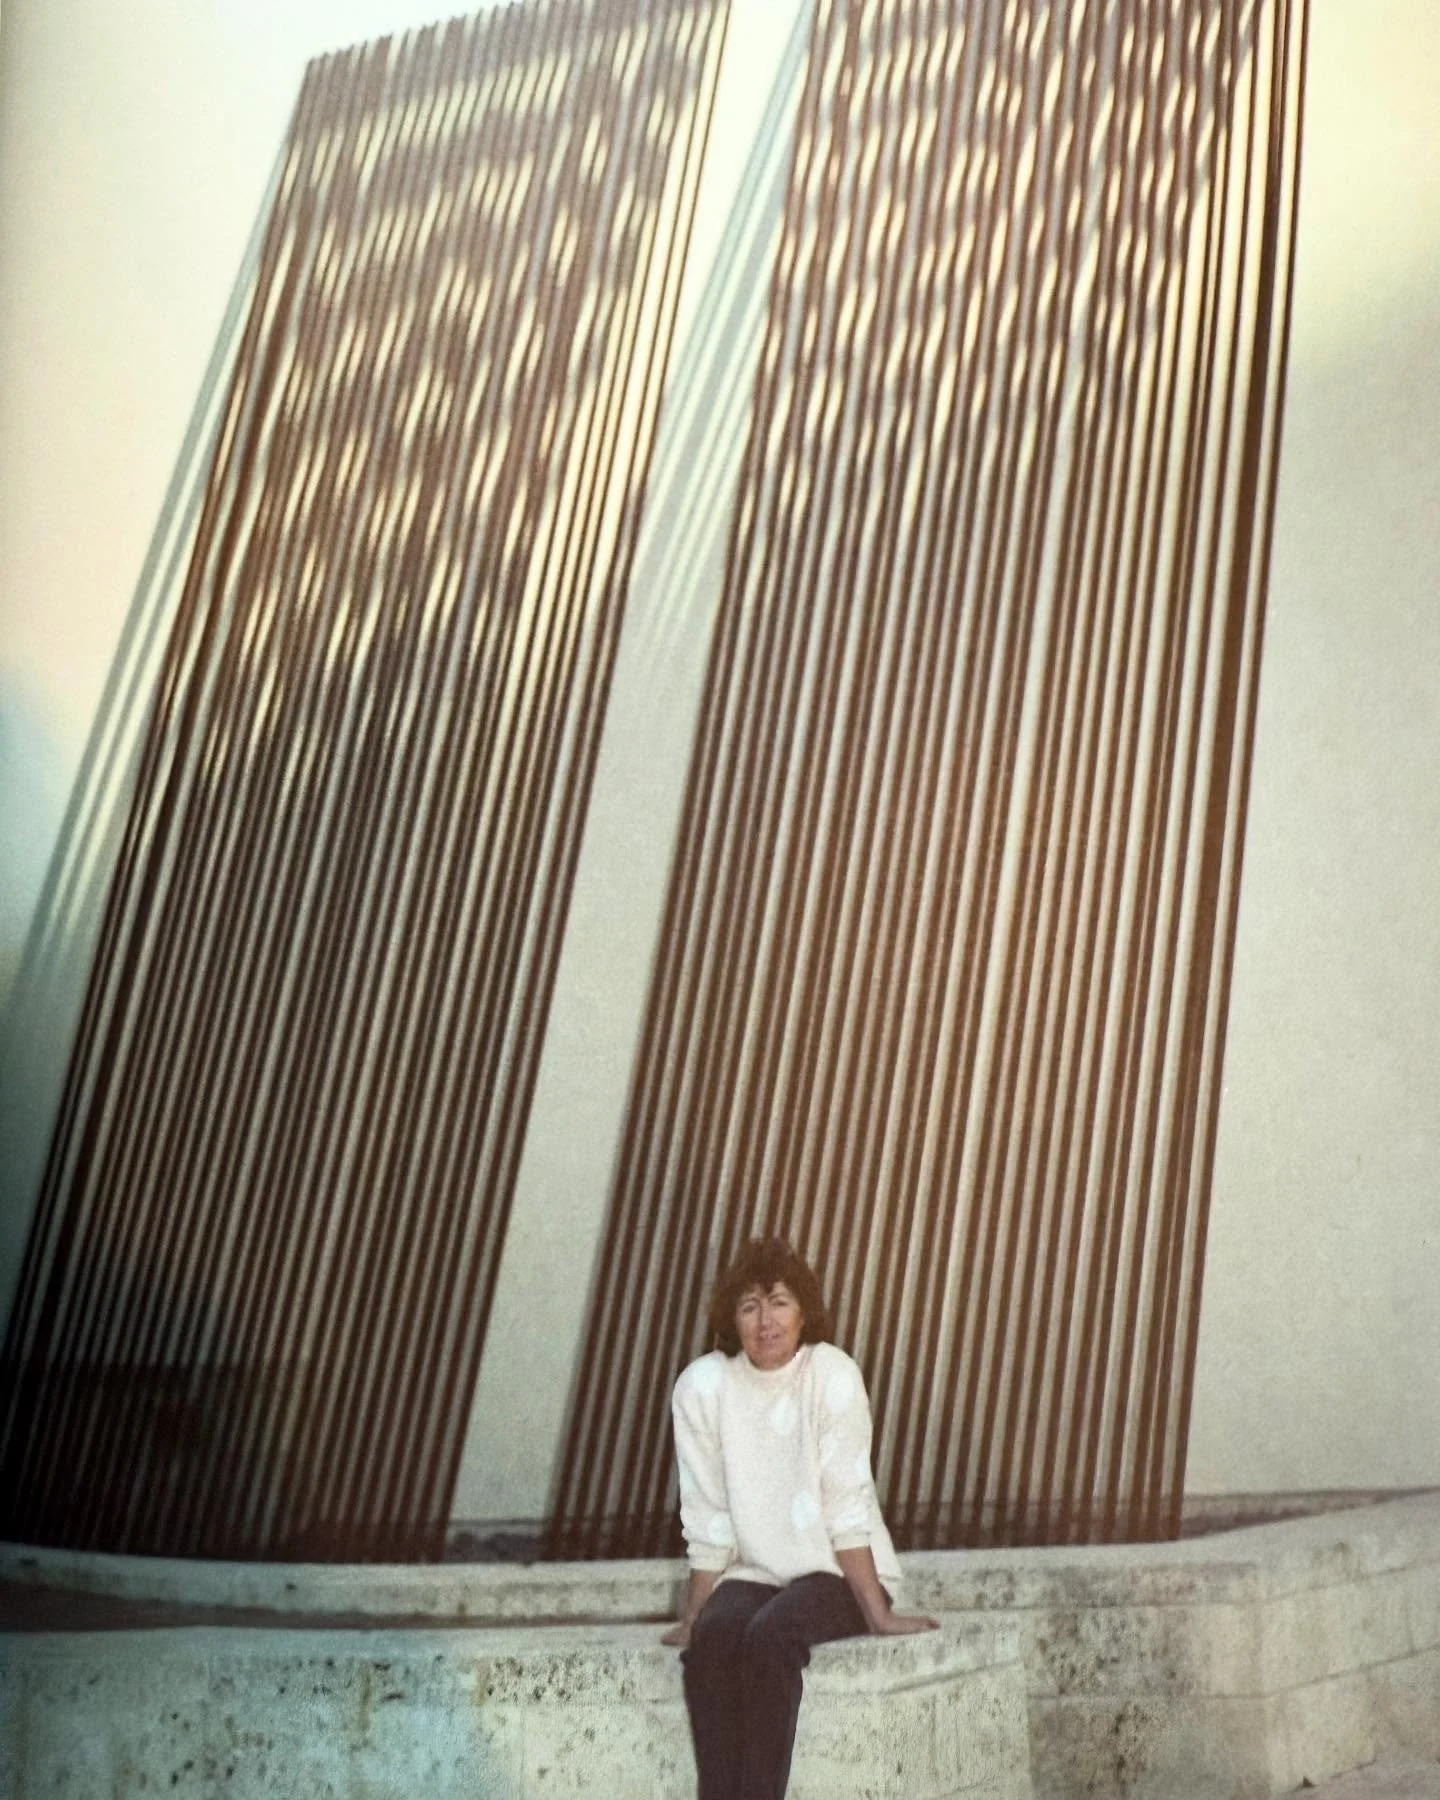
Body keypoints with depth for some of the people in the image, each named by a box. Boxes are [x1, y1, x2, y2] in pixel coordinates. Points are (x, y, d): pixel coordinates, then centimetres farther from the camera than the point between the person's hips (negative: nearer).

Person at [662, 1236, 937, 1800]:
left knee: (769, 1635, -30)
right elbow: (708, 1522, -2)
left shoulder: (832, 1374, -14)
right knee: (712, 1639, -27)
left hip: (837, 1572, -2)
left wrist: (878, 1615, -14)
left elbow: (846, 1506, -13)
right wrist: (691, 1619, 0)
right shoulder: (701, 1386, -7)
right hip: (753, 1573, 3)